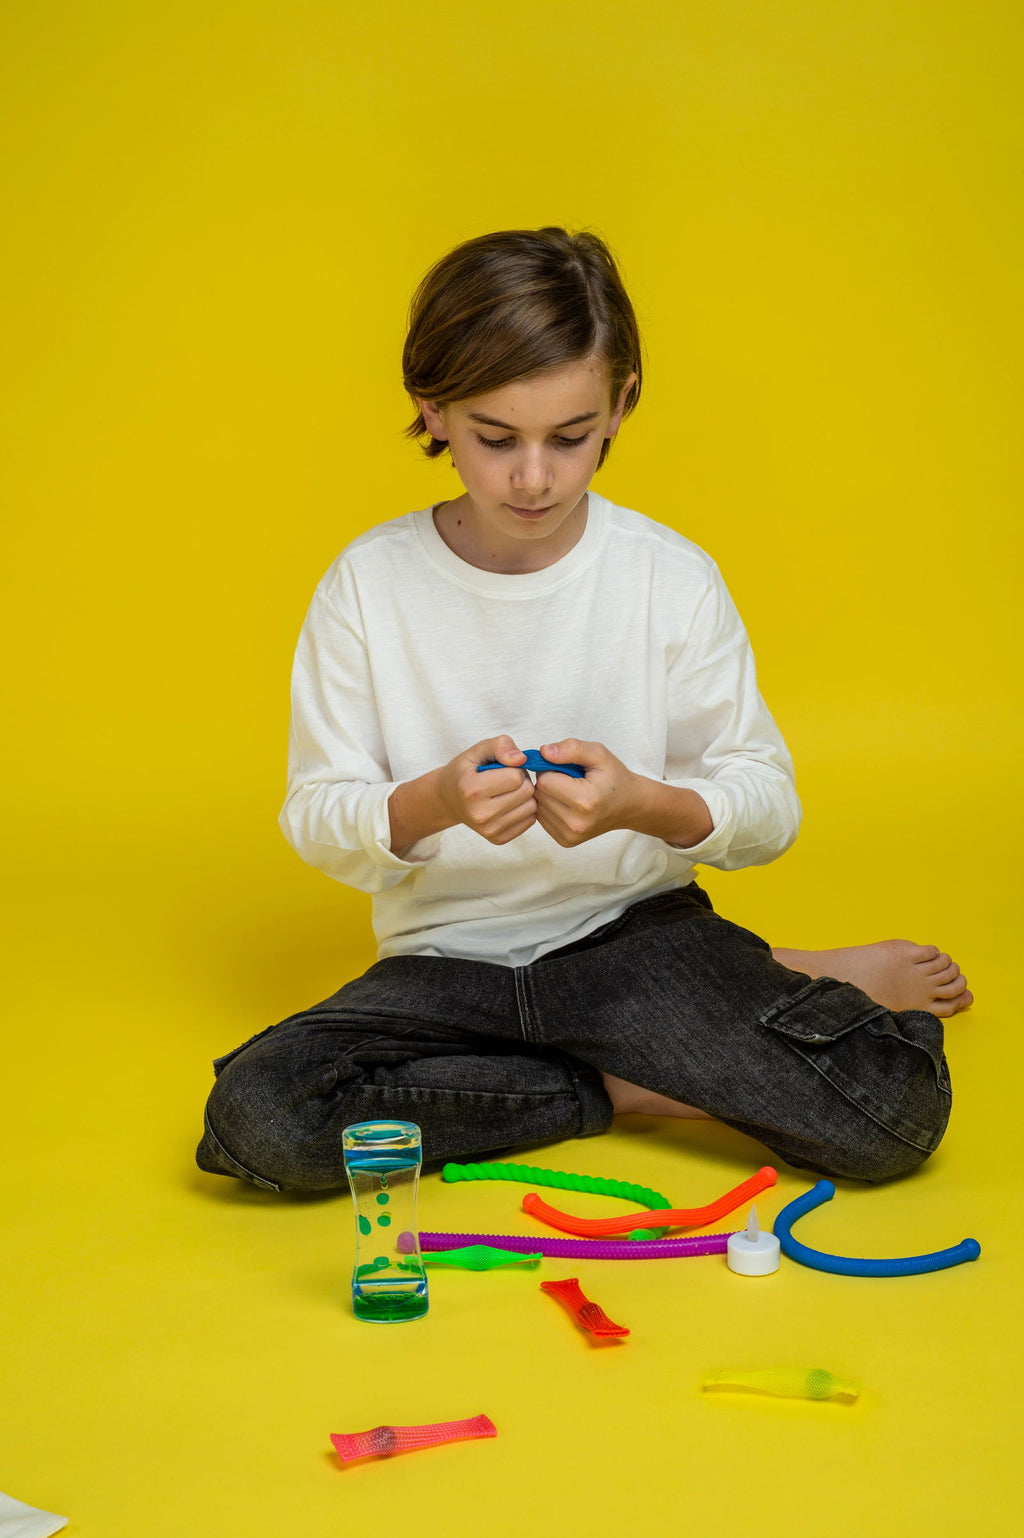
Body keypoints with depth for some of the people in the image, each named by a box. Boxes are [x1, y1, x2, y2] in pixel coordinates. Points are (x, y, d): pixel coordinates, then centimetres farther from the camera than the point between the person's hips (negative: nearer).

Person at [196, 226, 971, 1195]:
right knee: (257, 1118, -27)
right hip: (447, 956, 3)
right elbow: (316, 816, -5)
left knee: (897, 1116, -25)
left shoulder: (671, 578, -7)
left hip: (636, 931, -2)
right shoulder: (369, 583, -6)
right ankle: (627, 1085, -8)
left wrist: (645, 804, -26)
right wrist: (430, 804, -27)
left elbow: (768, 808, -4)